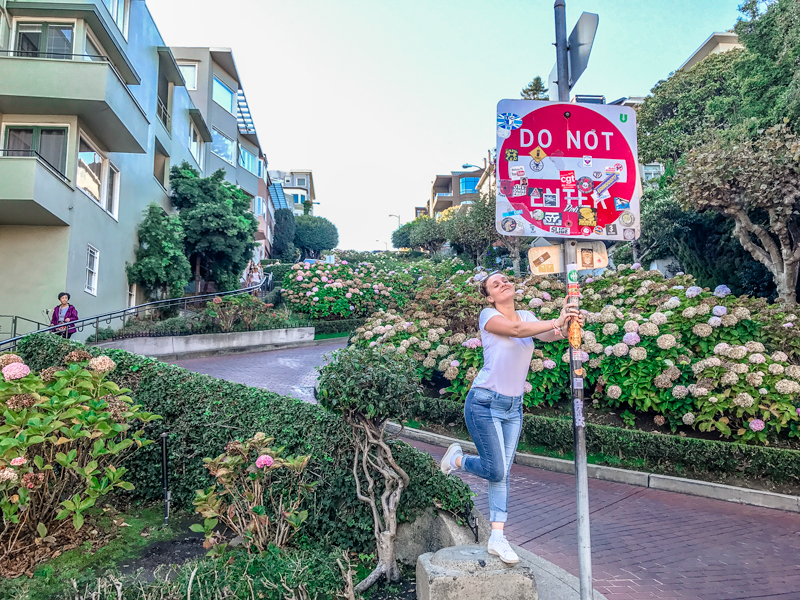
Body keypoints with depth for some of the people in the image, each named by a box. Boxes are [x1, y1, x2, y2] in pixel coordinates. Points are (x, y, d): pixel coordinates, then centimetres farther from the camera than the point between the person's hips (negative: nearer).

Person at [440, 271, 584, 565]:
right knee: (496, 471, -3)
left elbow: (547, 335, -13)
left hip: (513, 407, 5)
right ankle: (457, 458, 26)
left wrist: (564, 329, -34)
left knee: (503, 473, 6)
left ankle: (497, 538, 13)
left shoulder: (528, 316, 7)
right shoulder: (488, 315, -9)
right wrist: (555, 322, -35)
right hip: (485, 403, -5)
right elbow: (515, 329, -28)